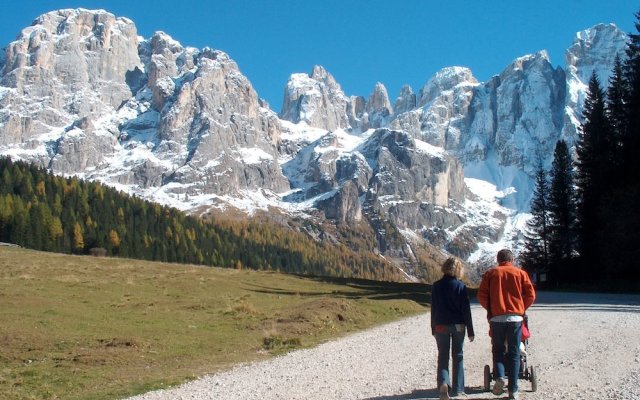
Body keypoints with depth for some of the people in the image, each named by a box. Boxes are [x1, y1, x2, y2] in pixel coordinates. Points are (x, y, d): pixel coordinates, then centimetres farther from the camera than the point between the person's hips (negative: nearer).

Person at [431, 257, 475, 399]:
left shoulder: (437, 286, -1)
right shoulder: (460, 286, -7)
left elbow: (433, 309, 3)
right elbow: (466, 310, -6)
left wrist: (433, 328, 11)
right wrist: (470, 330, 0)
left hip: (441, 326, 1)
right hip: (458, 326, -1)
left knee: (442, 356, 6)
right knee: (457, 357, 11)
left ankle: (443, 382, -18)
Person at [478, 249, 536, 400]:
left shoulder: (490, 273, 7)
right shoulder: (520, 273, 8)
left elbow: (481, 295, 1)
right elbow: (531, 295, 1)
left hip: (496, 318, 0)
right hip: (515, 318, 0)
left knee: (498, 350, 14)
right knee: (514, 354, 6)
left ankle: (499, 377, -10)